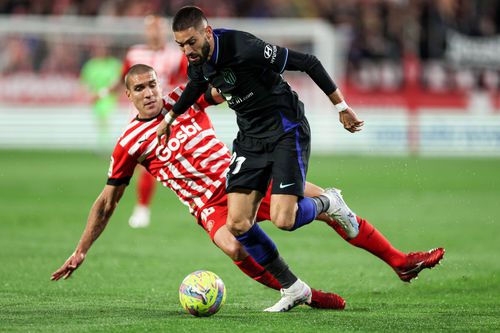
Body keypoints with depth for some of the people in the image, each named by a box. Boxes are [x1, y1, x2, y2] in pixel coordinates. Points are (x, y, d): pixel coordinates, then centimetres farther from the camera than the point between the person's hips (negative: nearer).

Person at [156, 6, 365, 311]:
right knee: (238, 224, -6)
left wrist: (341, 107, -14)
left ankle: (329, 203, 15)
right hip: (250, 138, 7)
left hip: (286, 131, -7)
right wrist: (170, 118, 38)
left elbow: (308, 63, -20)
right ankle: (293, 288, 10)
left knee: (283, 220, -20)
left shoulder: (244, 48, -27)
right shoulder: (198, 61, -3)